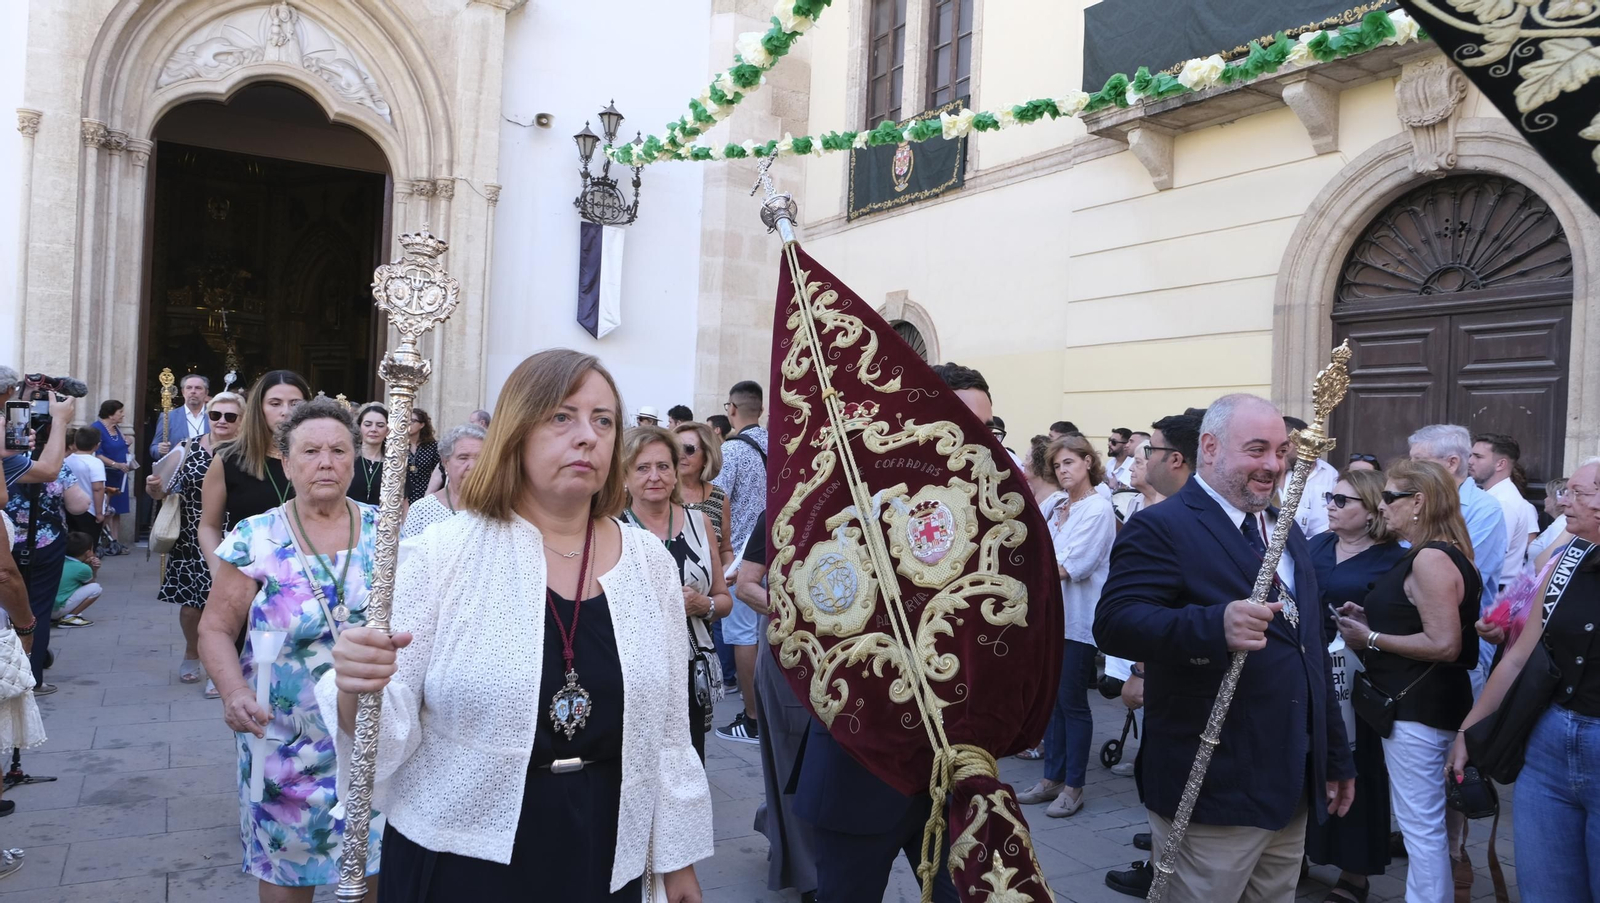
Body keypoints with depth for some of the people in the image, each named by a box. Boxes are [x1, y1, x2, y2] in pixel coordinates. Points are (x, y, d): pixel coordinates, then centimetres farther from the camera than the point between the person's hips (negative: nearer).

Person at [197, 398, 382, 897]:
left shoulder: (385, 531, 0)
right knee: (285, 873, 11)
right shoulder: (254, 540, -4)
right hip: (286, 743, -1)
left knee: (373, 864, 10)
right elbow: (216, 630, -1)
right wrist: (234, 692, -18)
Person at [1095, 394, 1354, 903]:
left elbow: (1311, 650, 21)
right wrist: (1216, 625, -40)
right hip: (1213, 790, -8)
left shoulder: (1288, 533, 15)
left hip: (1293, 786, 8)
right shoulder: (1162, 528, -12)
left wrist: (1336, 757, 21)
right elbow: (1114, 623, -26)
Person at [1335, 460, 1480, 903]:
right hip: (1421, 703, 11)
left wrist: (1371, 639, -17)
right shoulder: (1435, 554, 13)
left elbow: (1444, 644, -24)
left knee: (1421, 825, -3)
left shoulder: (1431, 559, -19)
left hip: (1419, 709, -11)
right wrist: (1371, 619, 10)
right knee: (1425, 823, 19)